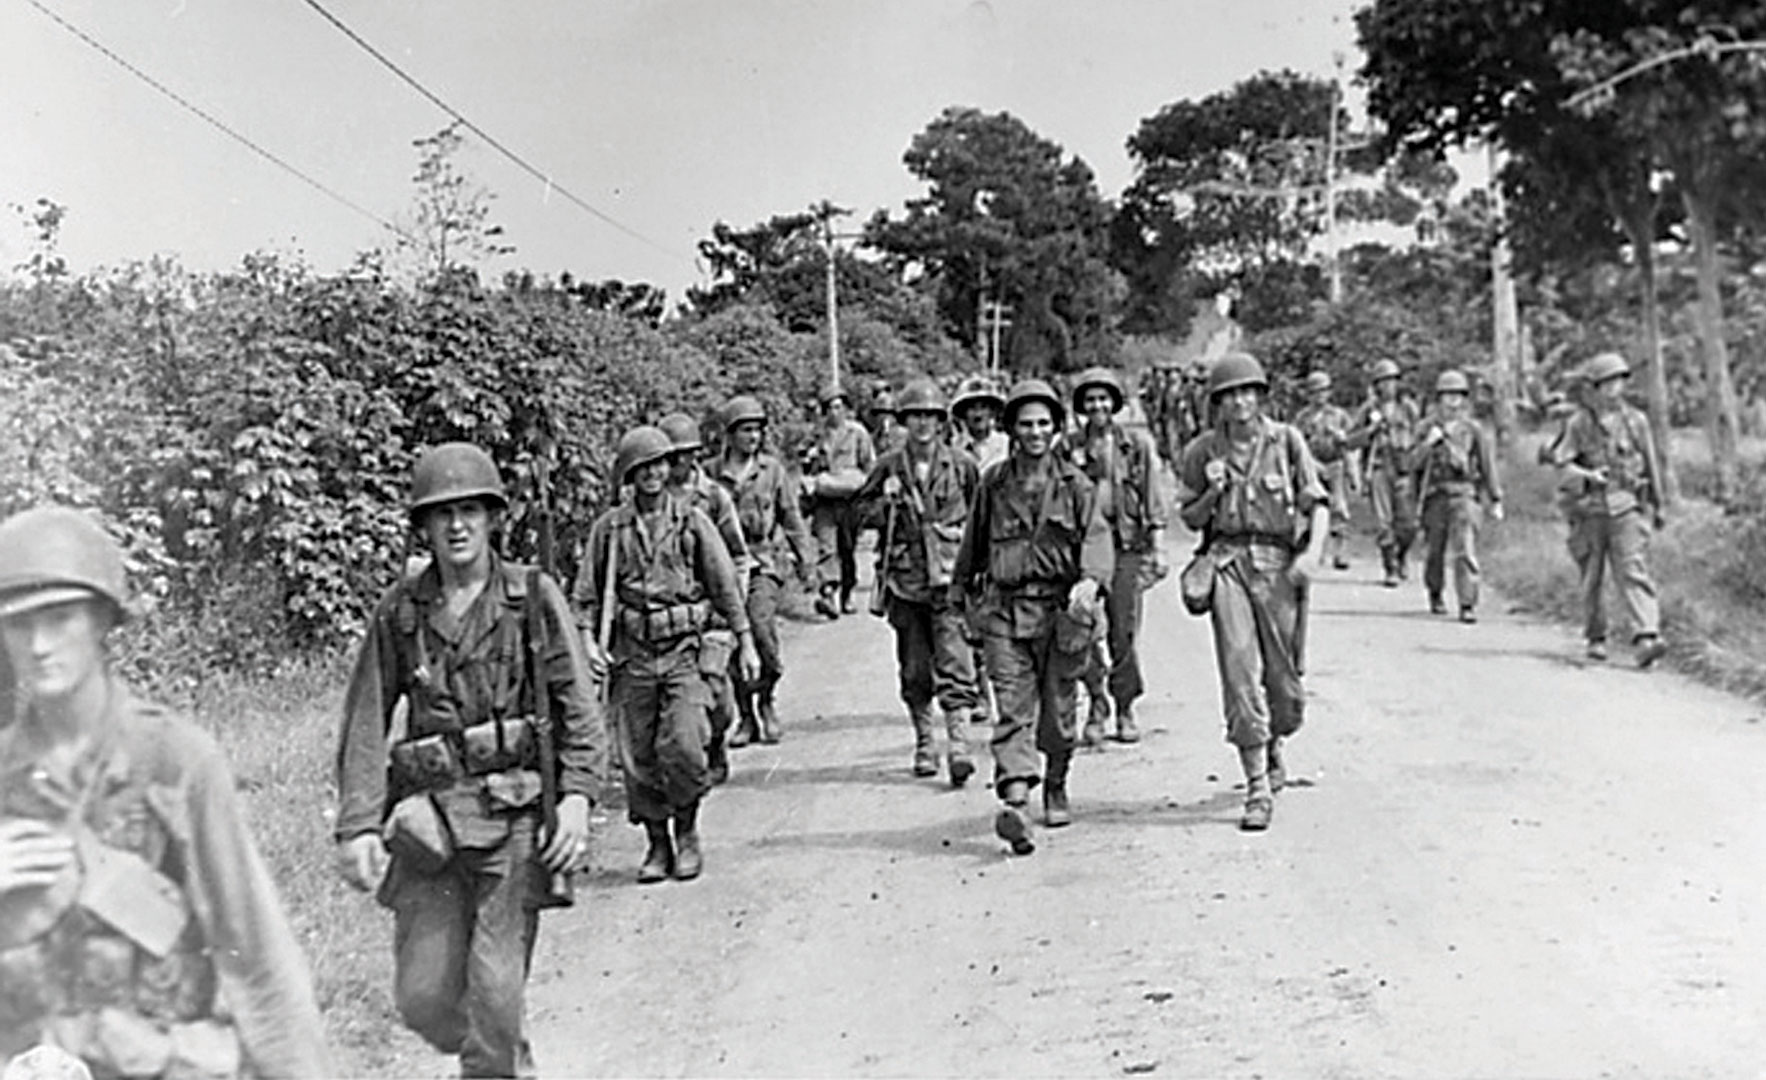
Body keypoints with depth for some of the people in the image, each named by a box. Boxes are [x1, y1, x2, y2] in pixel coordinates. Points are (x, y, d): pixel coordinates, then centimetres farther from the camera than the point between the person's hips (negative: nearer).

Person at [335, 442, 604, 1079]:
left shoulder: (534, 597, 1)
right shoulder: (400, 610, 6)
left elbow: (579, 709, 0)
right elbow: (366, 724, 6)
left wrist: (578, 796, -12)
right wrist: (358, 826, -1)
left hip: (515, 812, -2)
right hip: (428, 817, 2)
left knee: (496, 988, -7)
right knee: (423, 996, 4)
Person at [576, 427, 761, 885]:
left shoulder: (692, 522, 4)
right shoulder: (609, 527, 6)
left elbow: (726, 585, 7)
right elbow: (587, 592, 9)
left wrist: (746, 642, 6)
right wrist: (589, 639, -5)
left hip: (684, 649, -1)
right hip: (631, 655, 2)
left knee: (683, 745, -14)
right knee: (638, 756, 3)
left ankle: (687, 833, 10)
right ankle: (658, 845, 19)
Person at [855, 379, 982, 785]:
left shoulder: (962, 465, 3)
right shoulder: (888, 467, 4)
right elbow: (861, 511, 15)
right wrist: (885, 504, -5)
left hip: (950, 577, -2)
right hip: (905, 580, 2)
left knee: (954, 667, -11)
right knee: (914, 671, 8)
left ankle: (958, 745, -13)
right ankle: (924, 744, 21)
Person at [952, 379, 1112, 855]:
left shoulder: (1075, 484, 2)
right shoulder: (993, 483, 6)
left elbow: (1097, 537, -9)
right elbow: (973, 541, 20)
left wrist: (1090, 581, -27)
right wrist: (960, 590, 28)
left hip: (1062, 609, 0)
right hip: (1004, 610, 0)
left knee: (1058, 707, 10)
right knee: (1013, 707, -11)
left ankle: (1056, 787, 32)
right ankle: (1014, 801, -23)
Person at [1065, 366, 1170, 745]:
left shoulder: (1137, 444, 7)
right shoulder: (1070, 448, 7)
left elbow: (1153, 500, 6)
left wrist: (1158, 548, 0)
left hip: (1128, 547, 0)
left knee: (1125, 635, 1)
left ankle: (1125, 709, 16)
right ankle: (1097, 703, 8)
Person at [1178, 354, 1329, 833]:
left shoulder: (1287, 441, 4)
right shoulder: (1203, 451, 6)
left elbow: (1318, 502, 4)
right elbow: (1191, 519, 14)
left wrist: (1314, 552, -11)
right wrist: (1213, 491, -6)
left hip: (1279, 563, 0)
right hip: (1227, 562, 0)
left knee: (1284, 676, 6)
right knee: (1240, 670, -12)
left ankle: (1272, 750, 39)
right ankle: (1257, 787, -9)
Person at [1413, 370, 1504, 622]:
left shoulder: (1473, 430, 4)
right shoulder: (1427, 427, 6)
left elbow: (1487, 465, 8)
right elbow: (1414, 464, 2)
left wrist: (1495, 500, 8)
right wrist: (1428, 443, -14)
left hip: (1464, 494, -1)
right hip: (1435, 496, 1)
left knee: (1465, 551, -12)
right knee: (1435, 552, 10)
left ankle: (1467, 604, -12)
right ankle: (1435, 594, 33)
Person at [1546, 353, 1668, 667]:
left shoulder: (1635, 420, 5)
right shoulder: (1579, 423, 1)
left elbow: (1651, 465, 13)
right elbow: (1562, 465, -2)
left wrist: (1657, 505, 18)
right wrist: (1588, 474, -21)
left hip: (1627, 506, 0)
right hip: (1591, 509, 0)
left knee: (1633, 571, -12)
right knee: (1592, 577, 9)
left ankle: (1647, 637, -21)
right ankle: (1596, 638, 23)